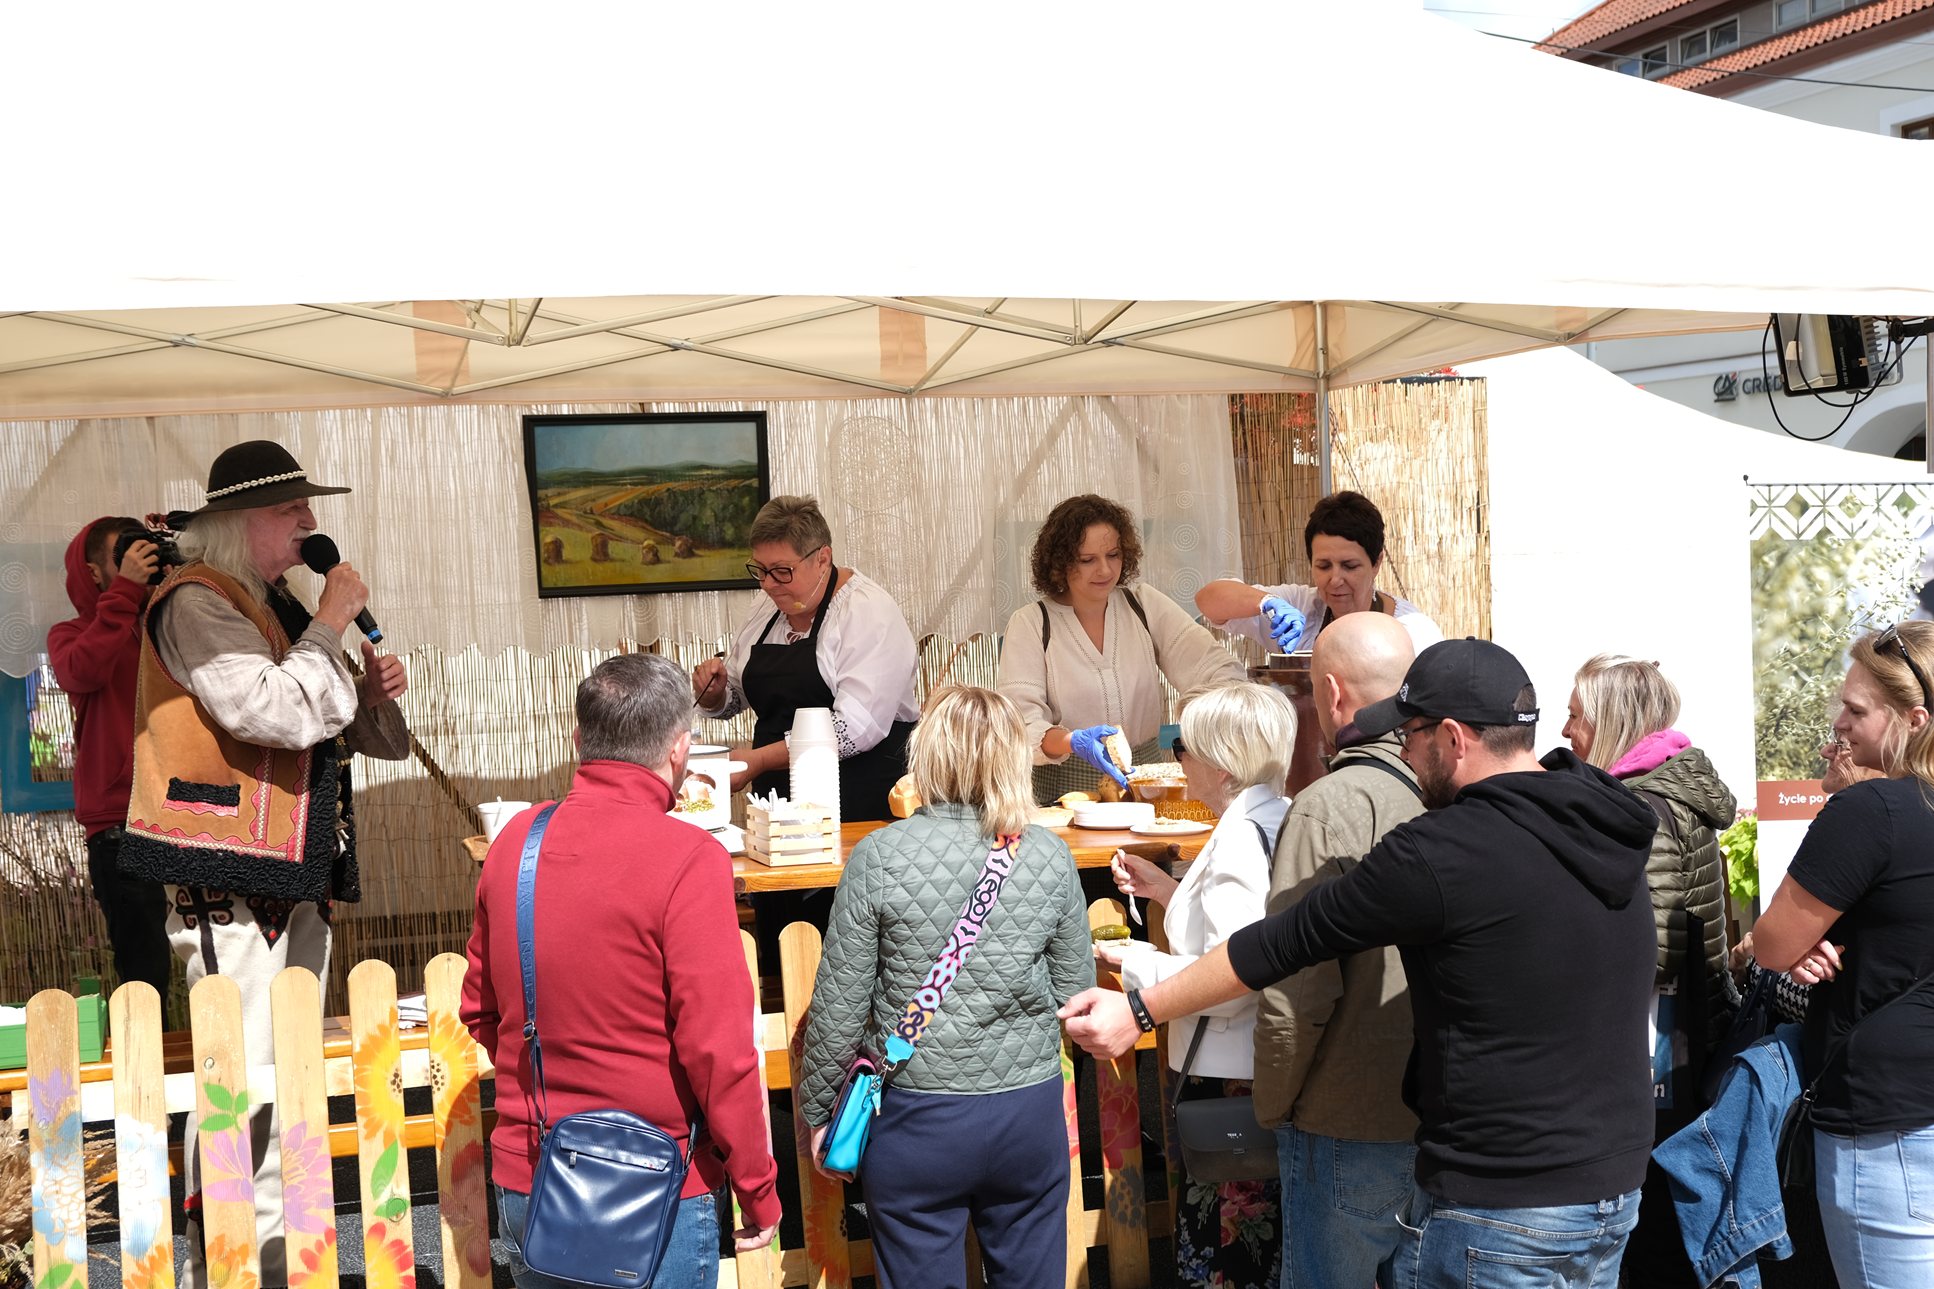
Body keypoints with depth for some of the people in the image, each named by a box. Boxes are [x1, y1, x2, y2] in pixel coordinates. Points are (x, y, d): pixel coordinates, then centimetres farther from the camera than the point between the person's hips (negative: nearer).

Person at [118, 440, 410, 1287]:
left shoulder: (276, 605, 17)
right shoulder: (196, 604, -12)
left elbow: (322, 732, 23)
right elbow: (276, 713, -25)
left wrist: (370, 694, 3)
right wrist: (331, 628, -13)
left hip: (296, 880, 9)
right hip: (228, 889, -9)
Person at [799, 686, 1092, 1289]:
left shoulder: (879, 855, -13)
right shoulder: (1050, 856, -7)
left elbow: (839, 1003, -8)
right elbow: (1076, 992, 2)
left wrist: (818, 1110, 5)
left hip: (917, 1121, -2)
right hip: (1030, 1112, 2)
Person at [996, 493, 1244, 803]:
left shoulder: (1147, 606, 9)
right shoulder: (1030, 624, 0)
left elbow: (1214, 667, 0)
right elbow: (1021, 725, -10)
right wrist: (1073, 742, -30)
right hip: (1064, 787, -3)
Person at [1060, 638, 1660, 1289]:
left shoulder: (1442, 851, -21)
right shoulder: (1607, 823, 3)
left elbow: (1289, 940, -12)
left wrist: (1139, 1011, -1)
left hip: (1502, 1212, -8)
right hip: (1618, 1187, 8)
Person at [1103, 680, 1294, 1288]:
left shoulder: (1239, 838, -22)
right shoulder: (1285, 820, 6)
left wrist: (1137, 963, -14)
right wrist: (1167, 889, 13)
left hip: (1231, 1078, -10)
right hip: (1279, 1071, 10)